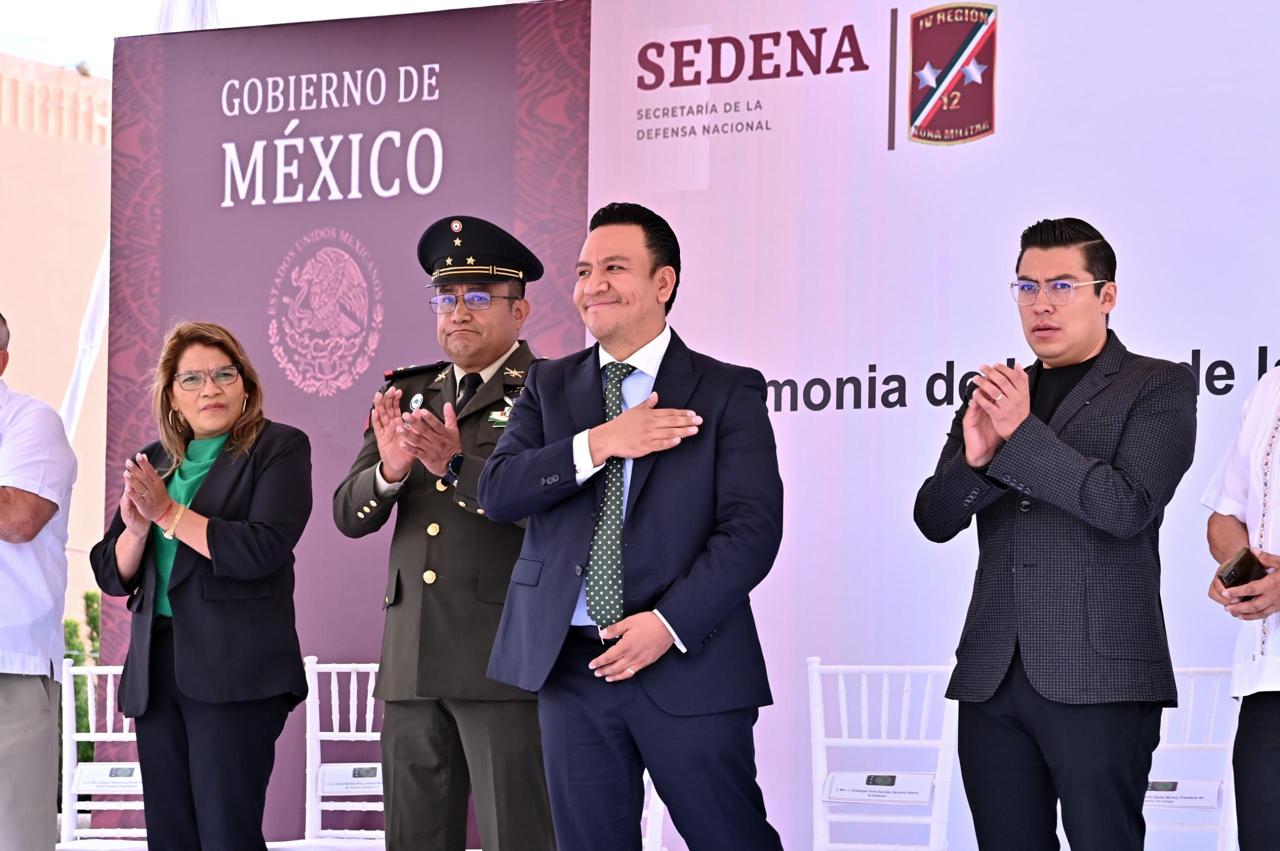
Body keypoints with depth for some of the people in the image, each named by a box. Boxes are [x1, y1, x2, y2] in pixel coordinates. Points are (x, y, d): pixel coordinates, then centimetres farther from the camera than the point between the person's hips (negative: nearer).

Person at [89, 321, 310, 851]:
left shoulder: (280, 448, 0)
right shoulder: (152, 464, 17)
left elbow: (264, 549, -14)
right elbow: (112, 575, 14)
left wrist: (168, 513, -11)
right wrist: (136, 527, -7)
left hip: (235, 669, -6)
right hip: (155, 668, 6)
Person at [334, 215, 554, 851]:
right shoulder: (407, 394, 17)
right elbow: (349, 514, 10)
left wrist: (461, 465, -26)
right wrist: (388, 469, -11)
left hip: (506, 656, -6)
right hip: (411, 660, 6)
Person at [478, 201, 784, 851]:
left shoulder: (728, 392, 2)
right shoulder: (549, 386, 13)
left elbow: (753, 528, -7)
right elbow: (497, 492, 0)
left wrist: (672, 622, -17)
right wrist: (596, 446, -14)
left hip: (687, 665, -3)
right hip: (572, 667, 4)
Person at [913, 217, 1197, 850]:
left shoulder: (1159, 387, 2)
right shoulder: (994, 395, 17)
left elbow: (1129, 507, -12)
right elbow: (934, 519, 9)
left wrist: (1022, 432, -16)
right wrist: (974, 457, -11)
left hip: (1099, 679, -5)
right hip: (992, 678, 5)